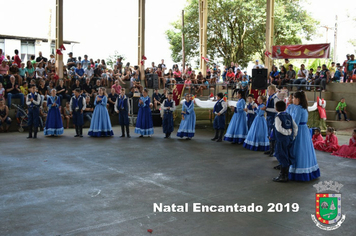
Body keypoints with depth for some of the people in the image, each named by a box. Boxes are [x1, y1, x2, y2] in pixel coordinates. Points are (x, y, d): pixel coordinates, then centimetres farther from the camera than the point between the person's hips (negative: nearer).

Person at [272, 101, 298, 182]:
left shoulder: (278, 117, -12)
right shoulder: (289, 116, 8)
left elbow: (279, 128, -26)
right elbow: (295, 126, 6)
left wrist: (287, 132, -15)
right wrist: (293, 136, 8)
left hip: (282, 140, -7)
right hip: (289, 139, 7)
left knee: (282, 157, 0)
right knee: (287, 156, 15)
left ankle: (283, 176, 6)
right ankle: (286, 174, 25)